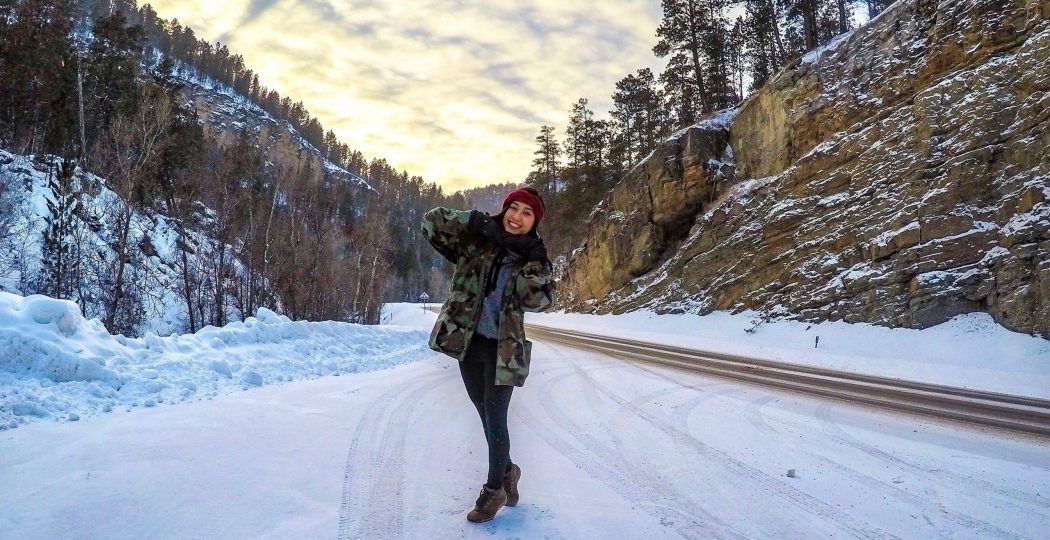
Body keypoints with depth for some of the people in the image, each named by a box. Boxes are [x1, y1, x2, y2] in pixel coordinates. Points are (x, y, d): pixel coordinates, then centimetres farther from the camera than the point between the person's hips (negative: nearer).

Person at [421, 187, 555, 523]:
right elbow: (433, 221, -10)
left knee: (495, 419, -1)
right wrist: (479, 222, -18)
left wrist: (531, 263, -26)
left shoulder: (535, 258, -2)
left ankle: (494, 488, 21)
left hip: (503, 349, -2)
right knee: (486, 416, 17)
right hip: (468, 342, 2)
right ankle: (507, 470, 40)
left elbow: (539, 300, -17)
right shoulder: (476, 241, -1)